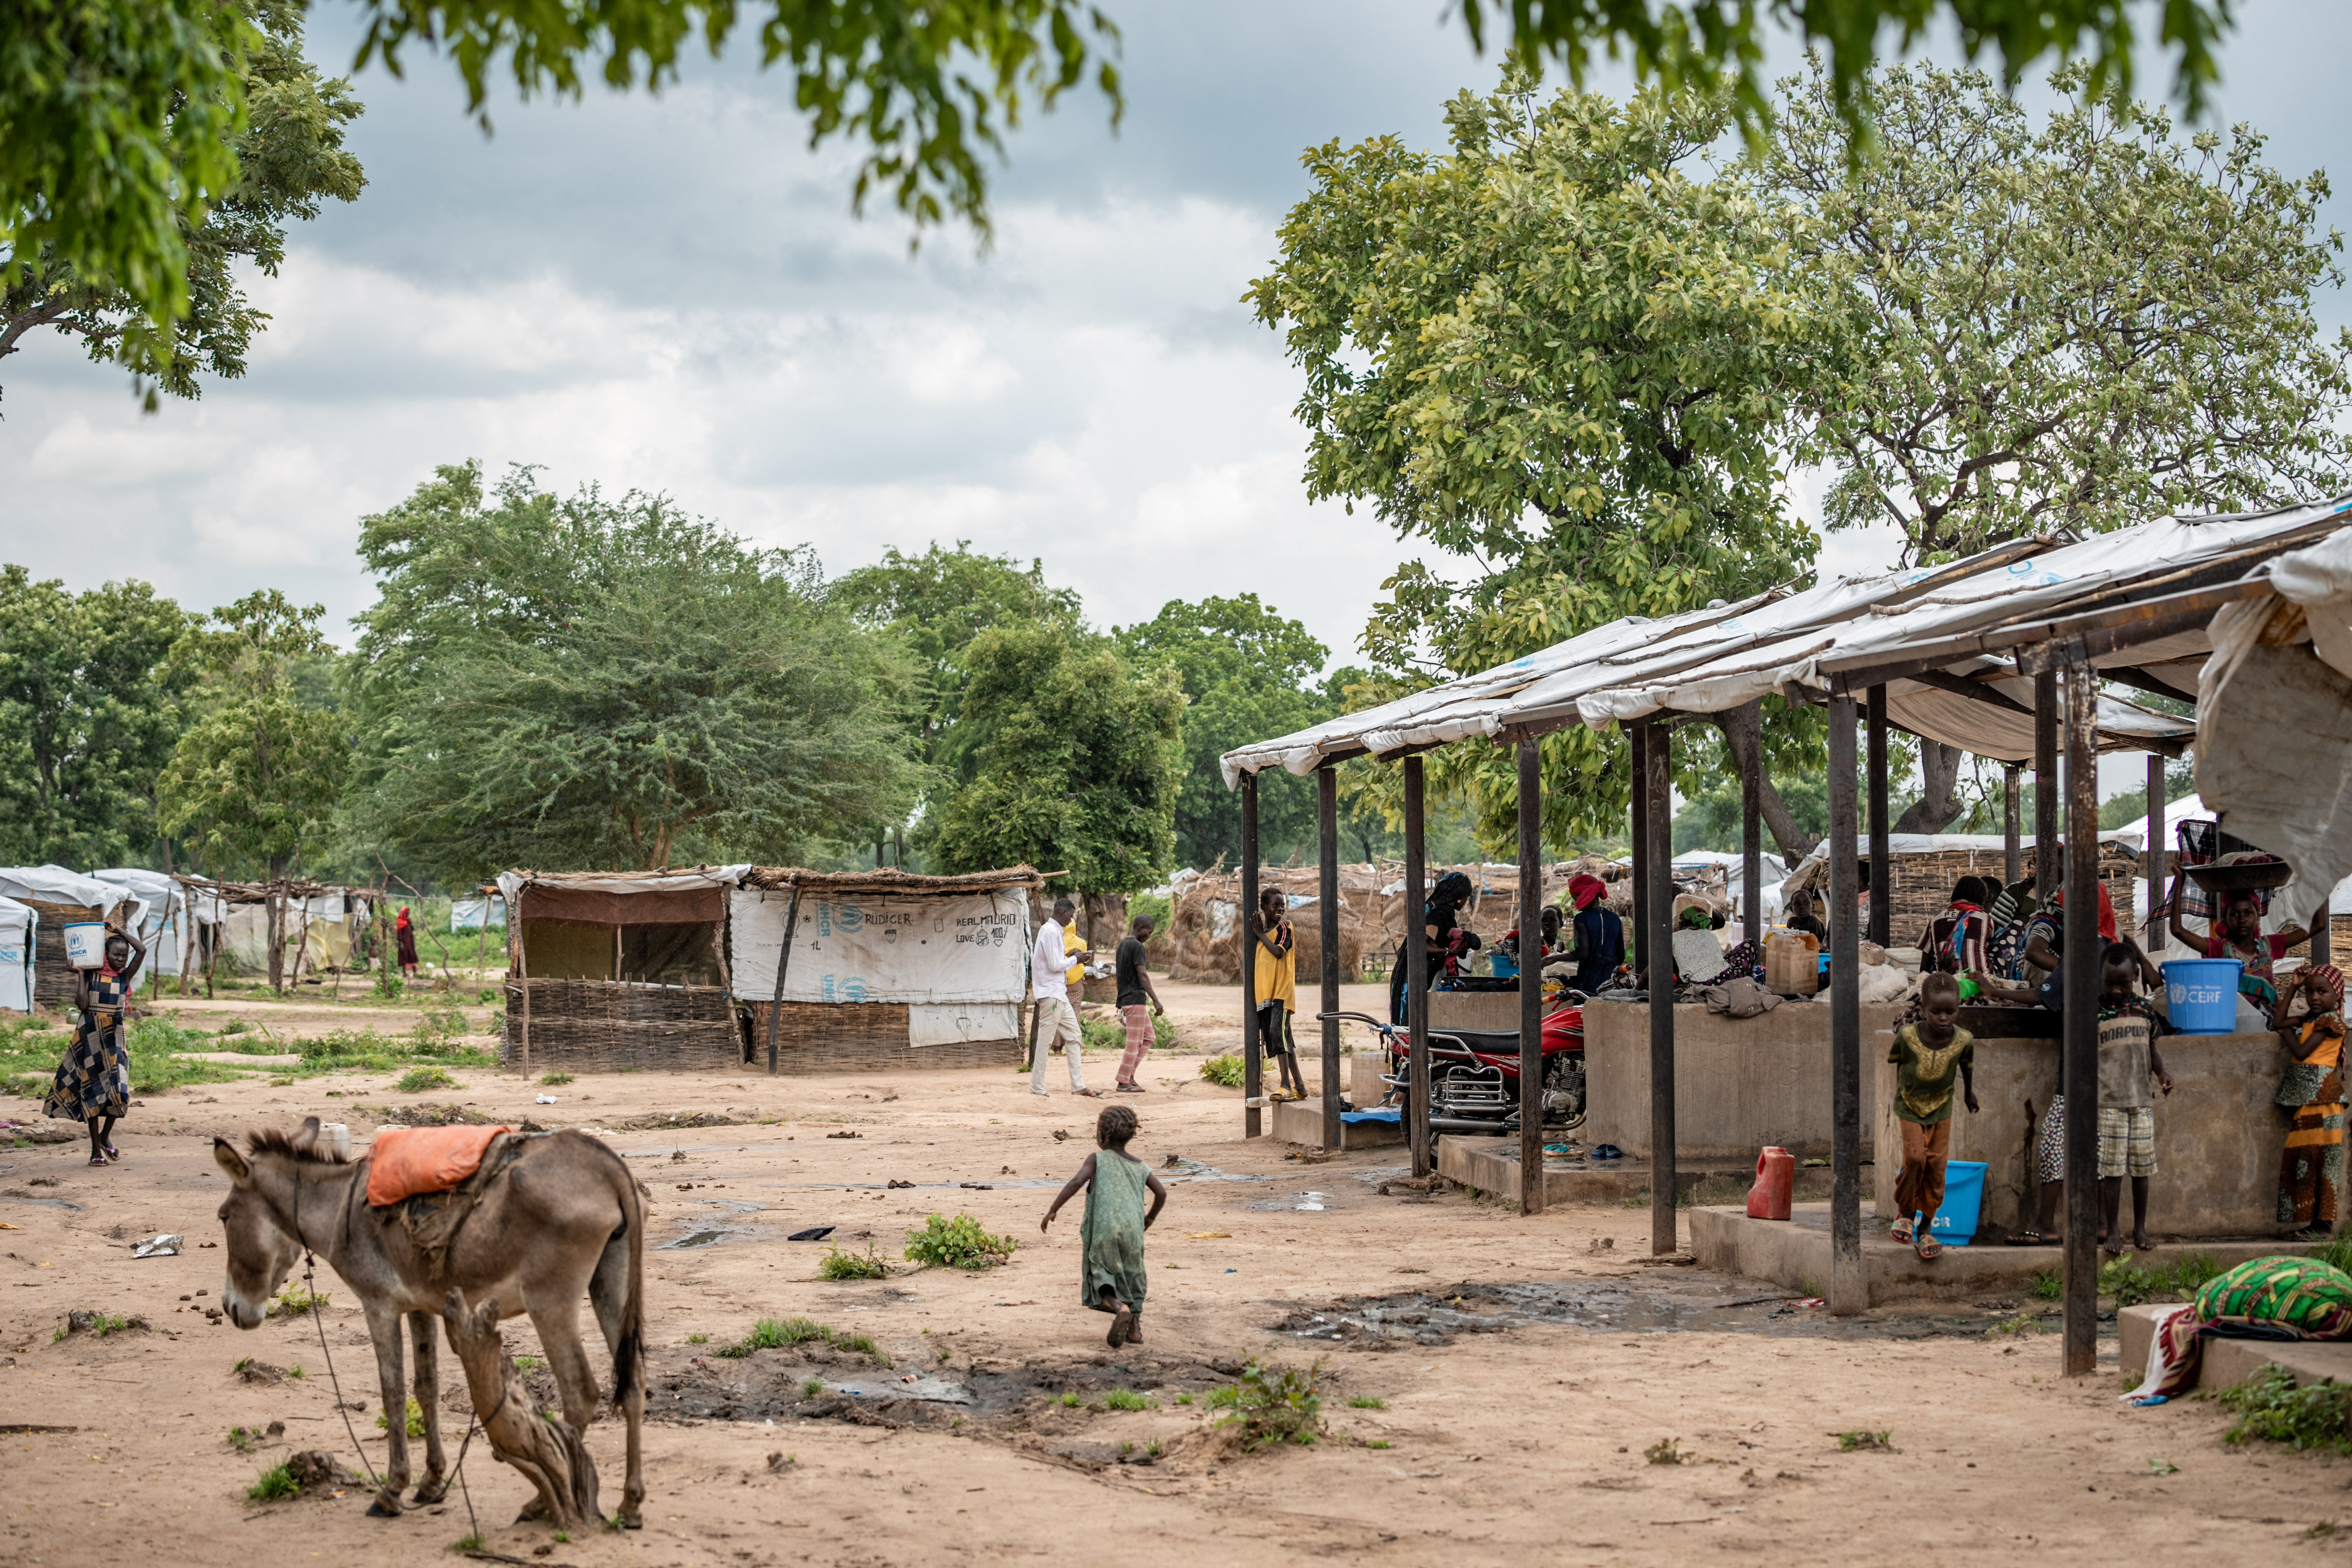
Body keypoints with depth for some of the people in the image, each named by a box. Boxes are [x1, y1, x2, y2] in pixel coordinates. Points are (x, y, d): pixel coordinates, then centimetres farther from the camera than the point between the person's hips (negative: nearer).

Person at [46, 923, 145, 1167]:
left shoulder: (125, 977, 2)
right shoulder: (91, 975, -1)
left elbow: (142, 951, -11)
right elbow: (82, 1005, -13)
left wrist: (120, 931, -4)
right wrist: (81, 975, -9)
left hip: (114, 1038, 1)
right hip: (90, 1037, -1)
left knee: (118, 1088, -11)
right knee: (92, 1090, 3)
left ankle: (106, 1135, 16)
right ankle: (96, 1149, 9)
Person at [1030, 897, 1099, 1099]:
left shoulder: (1054, 931, 17)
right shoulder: (1051, 932, -15)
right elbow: (1055, 965, -20)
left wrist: (1075, 957, 10)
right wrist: (1075, 959, -7)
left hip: (1060, 994, 11)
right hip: (1050, 993, -11)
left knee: (1074, 1037, 10)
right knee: (1045, 1040, -5)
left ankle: (1078, 1086, 10)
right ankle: (1037, 1088, 0)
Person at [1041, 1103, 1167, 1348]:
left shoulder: (1098, 1159, 3)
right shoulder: (1140, 1167, 15)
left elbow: (1076, 1183, -12)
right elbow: (1162, 1194, 13)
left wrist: (1053, 1210, -9)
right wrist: (1150, 1218, 32)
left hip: (1104, 1229, -4)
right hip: (1133, 1230, 4)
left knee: (1102, 1276, 2)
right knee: (1131, 1274, 19)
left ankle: (1120, 1307, -28)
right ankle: (1135, 1329, 14)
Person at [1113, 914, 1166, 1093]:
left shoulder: (1123, 945, 17)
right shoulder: (1137, 946, -13)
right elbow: (1142, 975, -19)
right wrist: (1156, 1001, -21)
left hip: (1126, 999, 10)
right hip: (1135, 1000, -10)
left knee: (1148, 1038, 14)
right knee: (1134, 1042, -5)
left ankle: (1129, 1075, 10)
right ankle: (1124, 1083, -3)